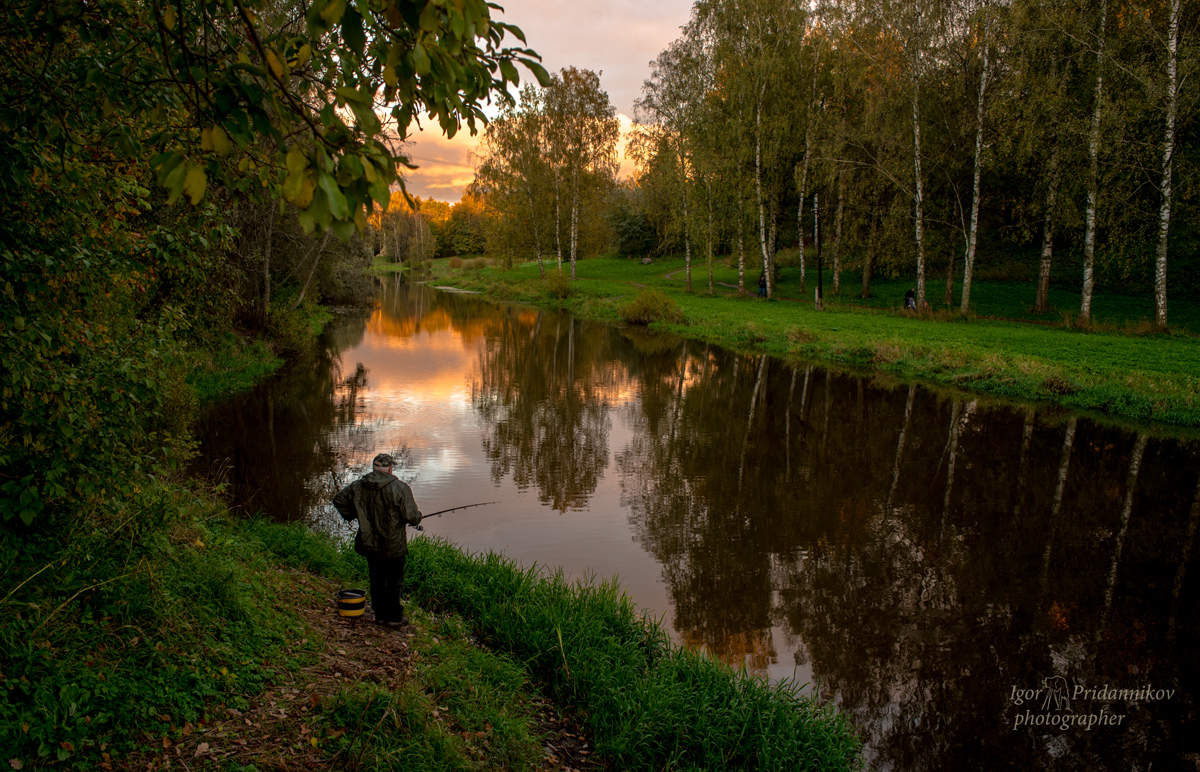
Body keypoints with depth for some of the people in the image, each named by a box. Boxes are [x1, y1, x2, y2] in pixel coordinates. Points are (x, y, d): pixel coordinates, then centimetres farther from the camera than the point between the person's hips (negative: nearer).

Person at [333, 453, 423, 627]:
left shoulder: (358, 486, -1)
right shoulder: (400, 488, -17)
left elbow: (338, 500, 9)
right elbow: (411, 516, -17)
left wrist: (351, 515, 19)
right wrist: (417, 517, 5)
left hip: (369, 543, 5)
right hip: (393, 545, -5)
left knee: (377, 579, 18)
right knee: (395, 581, 9)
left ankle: (380, 615, 28)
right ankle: (394, 617, 16)